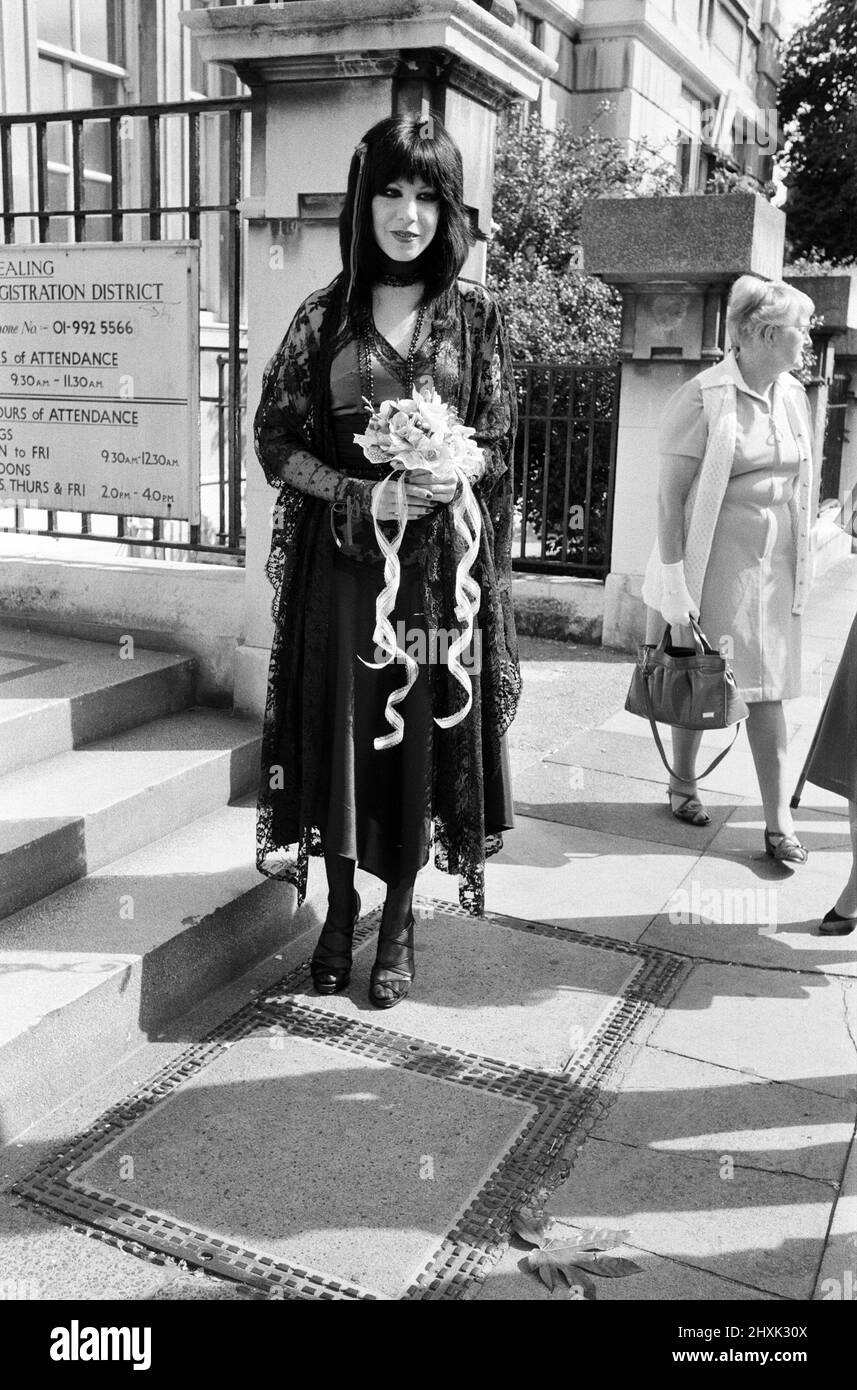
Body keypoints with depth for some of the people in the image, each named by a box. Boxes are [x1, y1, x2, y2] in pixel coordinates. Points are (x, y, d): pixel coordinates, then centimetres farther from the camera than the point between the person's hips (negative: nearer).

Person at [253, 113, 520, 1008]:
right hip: (344, 555, 0)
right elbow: (275, 440, 2)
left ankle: (399, 921, 20)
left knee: (423, 730, 4)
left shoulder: (473, 313, 5)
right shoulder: (326, 315, 4)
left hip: (439, 556, 0)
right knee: (342, 725, 5)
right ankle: (340, 909, 24)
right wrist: (361, 494, -13)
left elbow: (498, 442, 7)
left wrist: (451, 475, -16)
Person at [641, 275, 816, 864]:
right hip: (715, 556, -5)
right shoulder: (705, 397, -13)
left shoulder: (793, 394, 7)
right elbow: (671, 493, -14)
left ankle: (779, 820, 6)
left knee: (766, 685, 4)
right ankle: (684, 782, 31)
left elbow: (799, 484, 15)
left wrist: (801, 565, 11)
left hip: (774, 561, 5)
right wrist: (673, 579, -18)